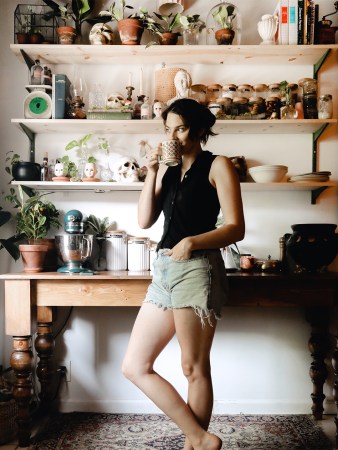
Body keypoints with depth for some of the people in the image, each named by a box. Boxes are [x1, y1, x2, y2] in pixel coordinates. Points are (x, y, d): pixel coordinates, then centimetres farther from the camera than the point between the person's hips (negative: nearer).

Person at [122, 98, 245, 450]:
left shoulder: (218, 166, 1)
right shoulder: (168, 169, 19)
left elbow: (236, 228, -8)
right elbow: (145, 220, 10)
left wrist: (193, 241, -23)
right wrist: (151, 172, 3)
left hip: (197, 270, -7)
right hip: (164, 271, 7)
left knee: (194, 368, 1)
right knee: (134, 367, 5)